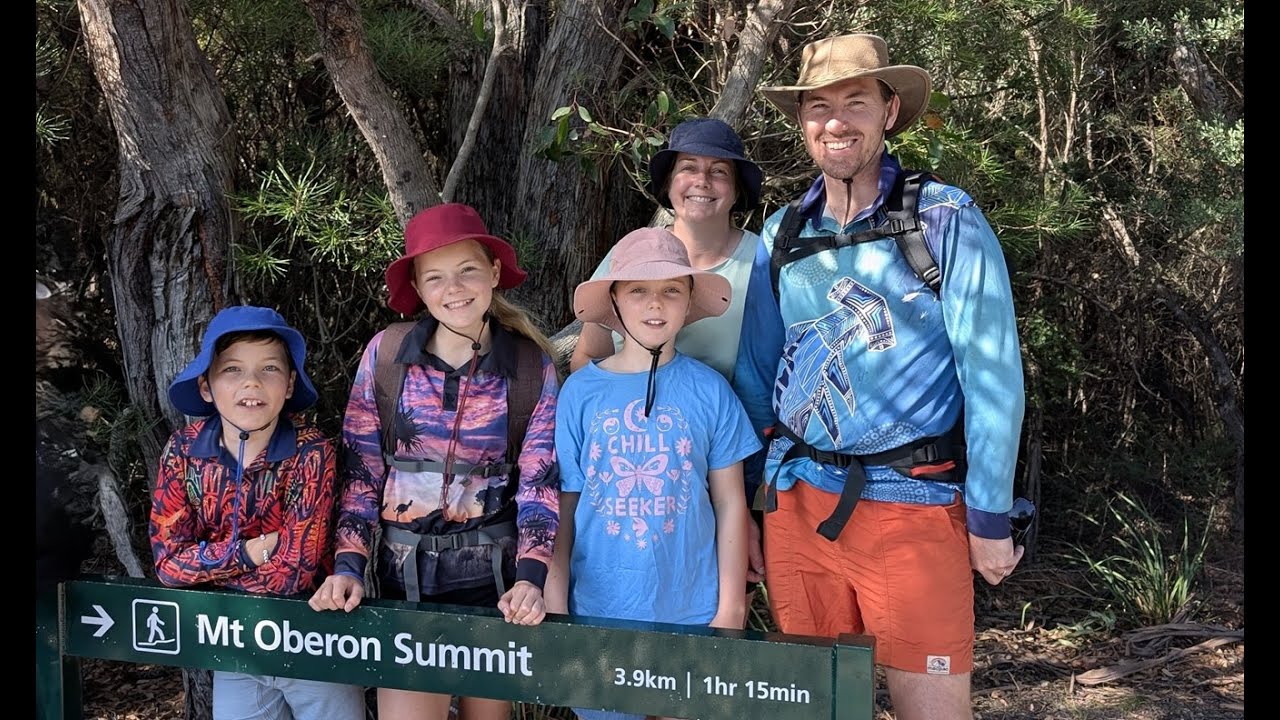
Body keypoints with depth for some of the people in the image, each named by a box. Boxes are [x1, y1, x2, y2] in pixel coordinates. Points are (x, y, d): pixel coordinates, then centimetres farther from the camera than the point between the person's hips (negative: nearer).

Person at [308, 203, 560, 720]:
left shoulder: (532, 365, -6)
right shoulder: (385, 354, -5)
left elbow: (540, 480, -5)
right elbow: (361, 472, 0)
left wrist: (530, 576, -17)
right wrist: (349, 567, -8)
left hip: (494, 568, 0)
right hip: (404, 568, 0)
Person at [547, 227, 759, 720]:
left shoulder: (710, 390, -3)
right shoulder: (580, 391, -3)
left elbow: (730, 504, 1)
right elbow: (562, 506, 0)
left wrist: (730, 608, 0)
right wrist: (554, 607, -2)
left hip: (692, 613, 0)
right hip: (598, 612, 0)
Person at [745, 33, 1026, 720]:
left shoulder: (943, 218, -6)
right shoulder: (781, 234, 7)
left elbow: (992, 374, -8)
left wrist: (990, 517, -9)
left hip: (913, 504, -4)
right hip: (797, 501, 4)